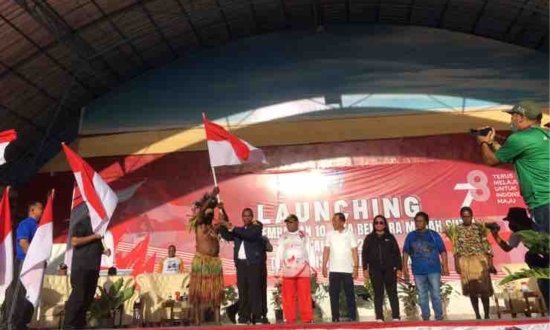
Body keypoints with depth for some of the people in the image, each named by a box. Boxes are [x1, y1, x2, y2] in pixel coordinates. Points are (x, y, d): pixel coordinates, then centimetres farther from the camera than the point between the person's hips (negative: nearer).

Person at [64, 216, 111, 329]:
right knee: (78, 297, -6)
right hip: (81, 267, -7)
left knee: (88, 298, 8)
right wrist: (94, 236, -16)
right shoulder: (82, 223, -5)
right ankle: (69, 325, 2)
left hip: (93, 268, 8)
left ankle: (79, 324, 16)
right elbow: (74, 241, -16)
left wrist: (104, 250, 7)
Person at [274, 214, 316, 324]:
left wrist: (312, 267, 2)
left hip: (303, 269, -1)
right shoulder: (283, 237, 14)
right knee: (288, 296, -1)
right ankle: (290, 319, 5)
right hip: (287, 270, 1)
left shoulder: (304, 236, 11)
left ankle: (307, 319, 1)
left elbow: (309, 252, 9)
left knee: (305, 295, -4)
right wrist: (277, 269, 4)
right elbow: (279, 254, 11)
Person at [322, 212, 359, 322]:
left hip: (348, 270, -1)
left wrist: (356, 267, -8)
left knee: (350, 295, 3)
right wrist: (324, 266, -3)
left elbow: (354, 251, 0)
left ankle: (352, 318, 10)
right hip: (333, 270, 2)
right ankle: (335, 318, 10)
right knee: (333, 295, 3)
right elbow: (326, 251, 5)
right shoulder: (330, 235, 6)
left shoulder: (349, 234, 2)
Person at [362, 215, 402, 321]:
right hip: (375, 270, 0)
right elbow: (364, 254, 5)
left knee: (392, 293, 2)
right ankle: (379, 318, 5)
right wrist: (365, 269, -3)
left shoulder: (390, 237, 8)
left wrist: (399, 268, -1)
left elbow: (397, 253, 6)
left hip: (389, 269, 0)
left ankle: (396, 317, 7)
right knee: (378, 294, 3)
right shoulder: (369, 238, 9)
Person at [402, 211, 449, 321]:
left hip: (434, 270, -2)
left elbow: (442, 251, 1)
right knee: (422, 296, 9)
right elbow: (406, 252, 7)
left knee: (436, 295, 1)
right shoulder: (411, 236, 6)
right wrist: (405, 267, 1)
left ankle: (439, 317, 12)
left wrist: (445, 266, -6)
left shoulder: (434, 235, 1)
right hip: (418, 271, 2)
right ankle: (425, 318, 19)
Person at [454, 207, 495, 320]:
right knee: (471, 290, 7)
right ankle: (477, 315, 18)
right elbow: (456, 248, 2)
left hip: (480, 260, -1)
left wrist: (490, 262, -5)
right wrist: (456, 263, -3)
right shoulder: (458, 230, 2)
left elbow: (486, 246, -1)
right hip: (465, 262, 1)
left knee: (484, 289, -1)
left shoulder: (479, 227, 0)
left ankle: (486, 315, 9)